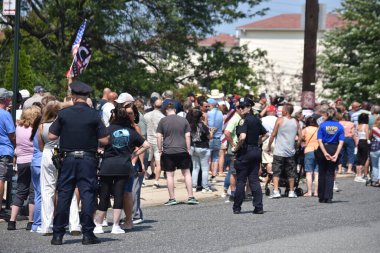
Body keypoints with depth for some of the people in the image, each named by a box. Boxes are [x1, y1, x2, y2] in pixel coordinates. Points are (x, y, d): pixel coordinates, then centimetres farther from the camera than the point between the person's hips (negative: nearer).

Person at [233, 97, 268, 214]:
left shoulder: (243, 120, -14)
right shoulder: (256, 120, 10)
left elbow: (242, 137, -26)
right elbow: (265, 134, 19)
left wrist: (237, 147, -12)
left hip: (245, 151, -7)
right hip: (256, 151, 7)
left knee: (240, 181, 2)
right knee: (254, 180, 8)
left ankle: (237, 207, 8)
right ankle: (258, 207, 2)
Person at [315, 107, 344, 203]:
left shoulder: (322, 125, -3)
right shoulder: (340, 126, 1)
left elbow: (319, 140, -11)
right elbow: (341, 142, -8)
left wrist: (325, 153, -16)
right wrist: (336, 154, -13)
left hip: (323, 149, -1)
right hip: (334, 150, 1)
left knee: (322, 173, 11)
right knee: (330, 174, 5)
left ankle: (321, 197, 14)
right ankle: (328, 197, -4)